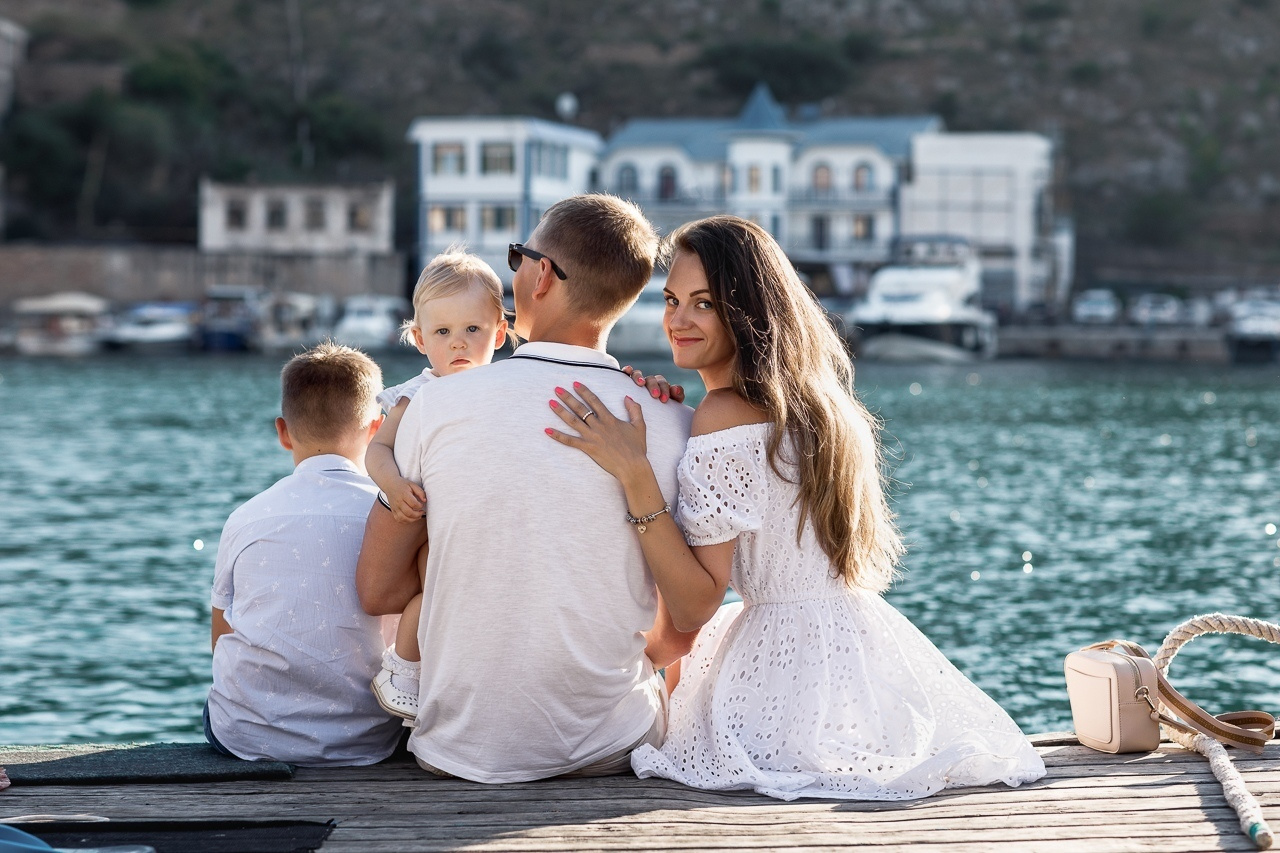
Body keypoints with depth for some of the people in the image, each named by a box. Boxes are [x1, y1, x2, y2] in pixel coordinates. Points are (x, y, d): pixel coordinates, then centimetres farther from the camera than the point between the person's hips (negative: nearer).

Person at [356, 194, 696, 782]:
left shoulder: (436, 406, -10)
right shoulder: (669, 424, -11)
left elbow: (377, 591, 0)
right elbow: (678, 633, -1)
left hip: (463, 751, 0)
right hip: (611, 752, 0)